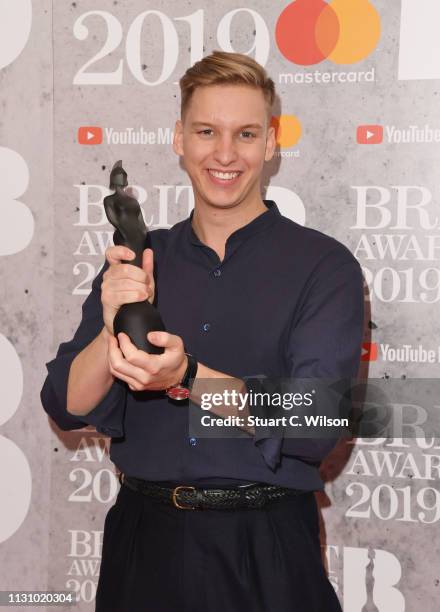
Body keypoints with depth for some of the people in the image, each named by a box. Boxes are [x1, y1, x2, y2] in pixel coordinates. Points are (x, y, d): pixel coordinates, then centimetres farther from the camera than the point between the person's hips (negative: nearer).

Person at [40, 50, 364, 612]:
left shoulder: (324, 265, -8)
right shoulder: (136, 260, 3)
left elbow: (316, 427, -17)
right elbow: (67, 408, -2)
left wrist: (187, 377, -29)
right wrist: (112, 332, -21)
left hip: (265, 550, -3)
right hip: (144, 539, 3)